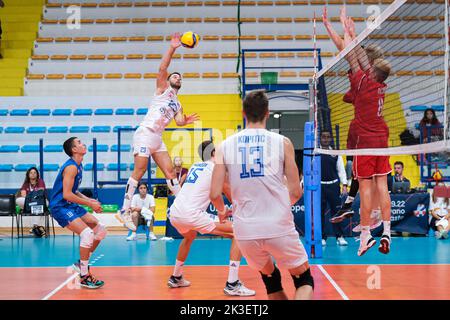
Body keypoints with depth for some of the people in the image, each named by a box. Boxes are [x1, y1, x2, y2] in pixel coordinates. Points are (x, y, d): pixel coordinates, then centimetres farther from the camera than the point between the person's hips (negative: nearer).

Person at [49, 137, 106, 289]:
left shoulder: (78, 166, 12)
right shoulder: (71, 167, -18)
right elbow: (67, 195, -24)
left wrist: (89, 200, 8)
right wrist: (90, 204, -20)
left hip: (71, 205, 10)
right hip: (60, 207, -10)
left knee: (101, 230, 8)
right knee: (87, 233, -24)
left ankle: (81, 263, 19)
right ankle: (84, 277, -14)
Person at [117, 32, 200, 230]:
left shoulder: (178, 105, 24)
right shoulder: (163, 89, 7)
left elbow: (178, 121, 7)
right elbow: (162, 68, -9)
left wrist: (185, 121, -12)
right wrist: (172, 48, -15)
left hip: (158, 138, 7)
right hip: (145, 133, -7)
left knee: (170, 171, 4)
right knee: (139, 171, -14)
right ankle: (124, 211, -14)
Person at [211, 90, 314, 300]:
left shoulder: (226, 146, 3)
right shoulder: (282, 142, -1)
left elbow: (215, 194, 0)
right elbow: (296, 192, -1)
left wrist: (223, 211, 22)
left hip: (245, 230, 3)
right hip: (279, 227, -3)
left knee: (270, 279, 26)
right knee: (304, 281, 15)